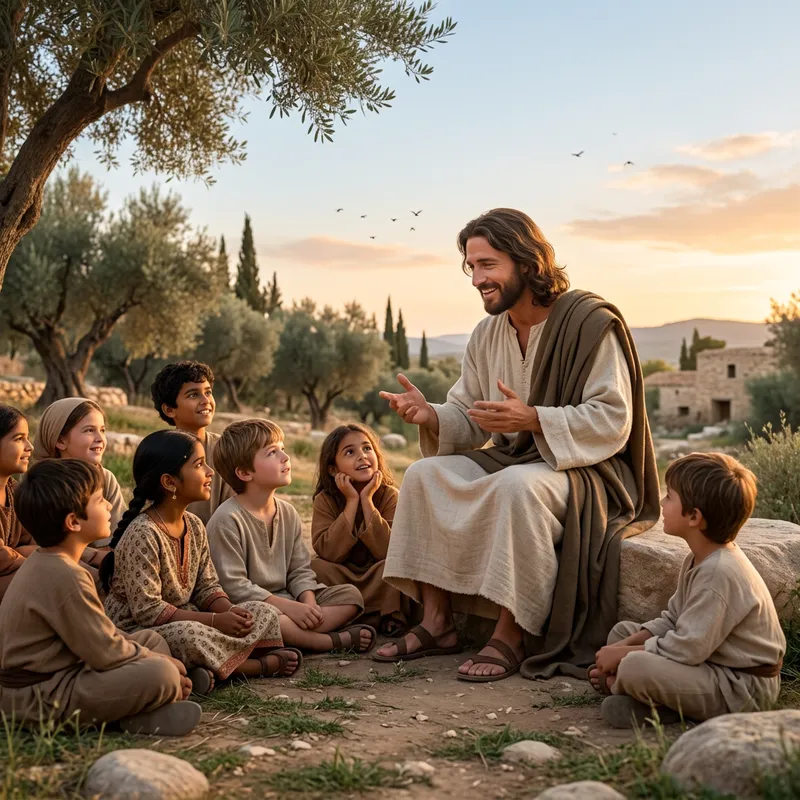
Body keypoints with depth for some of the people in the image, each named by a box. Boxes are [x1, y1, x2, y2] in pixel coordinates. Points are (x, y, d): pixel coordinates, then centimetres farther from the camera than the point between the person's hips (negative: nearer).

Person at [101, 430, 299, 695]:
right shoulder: (142, 534, -20)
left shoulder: (194, 526, 5)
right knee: (187, 636, -38)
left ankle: (214, 665, -20)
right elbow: (147, 610, -23)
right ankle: (259, 665, -17)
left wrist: (230, 612, -13)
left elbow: (207, 588, 10)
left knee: (264, 612, 1)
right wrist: (215, 620, -23)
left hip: (186, 622, 8)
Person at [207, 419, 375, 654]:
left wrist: (309, 603, -12)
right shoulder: (227, 519, -14)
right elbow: (233, 586, -19)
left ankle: (296, 634, -26)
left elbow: (300, 571, 10)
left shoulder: (288, 513, 8)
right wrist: (289, 607, -22)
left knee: (351, 595, -4)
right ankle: (336, 640, -26)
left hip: (288, 600, 8)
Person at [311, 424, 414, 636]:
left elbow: (389, 551, -25)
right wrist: (352, 502, -24)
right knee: (315, 568, -28)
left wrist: (367, 499, -25)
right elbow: (328, 553, -23)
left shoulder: (390, 496, -12)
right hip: (341, 577, 1)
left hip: (380, 582, -1)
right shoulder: (325, 500, -9)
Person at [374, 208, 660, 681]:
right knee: (425, 475, -10)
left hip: (591, 472, -7)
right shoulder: (488, 335, 9)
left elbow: (612, 421, -19)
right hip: (513, 461, 7)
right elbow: (467, 419, 8)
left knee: (519, 486, -37)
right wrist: (430, 416, -15)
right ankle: (437, 624, -10)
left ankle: (511, 639, -28)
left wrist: (532, 420, -31)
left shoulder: (590, 322, -13)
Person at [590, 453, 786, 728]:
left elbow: (686, 649, -27)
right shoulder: (699, 559, 6)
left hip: (742, 687, -11)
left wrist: (622, 654, -16)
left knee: (635, 667, -31)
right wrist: (624, 646, -2)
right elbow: (672, 619, 12)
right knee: (622, 631, 15)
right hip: (710, 661, 11)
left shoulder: (720, 574, -28)